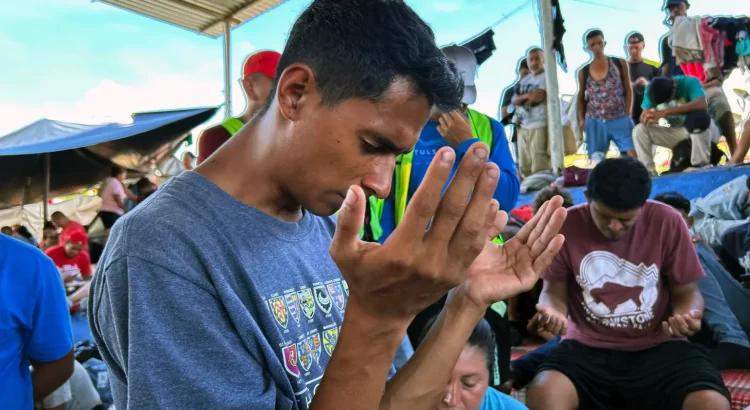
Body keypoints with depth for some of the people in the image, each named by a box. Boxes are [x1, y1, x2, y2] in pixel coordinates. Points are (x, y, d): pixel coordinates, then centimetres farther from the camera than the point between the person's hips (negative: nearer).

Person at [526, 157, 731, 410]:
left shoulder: (667, 221, -6)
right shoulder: (565, 226, -8)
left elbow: (686, 292, 4)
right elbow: (554, 291, 4)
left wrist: (689, 315, -19)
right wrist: (552, 312, -20)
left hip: (658, 347, 2)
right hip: (587, 347, -1)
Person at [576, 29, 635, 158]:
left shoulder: (619, 63, 6)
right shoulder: (583, 72, 8)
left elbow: (628, 90, 6)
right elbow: (581, 98, 14)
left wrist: (627, 114, -4)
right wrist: (581, 119, 1)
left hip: (620, 119, -1)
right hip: (595, 123, 1)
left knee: (632, 155, -10)